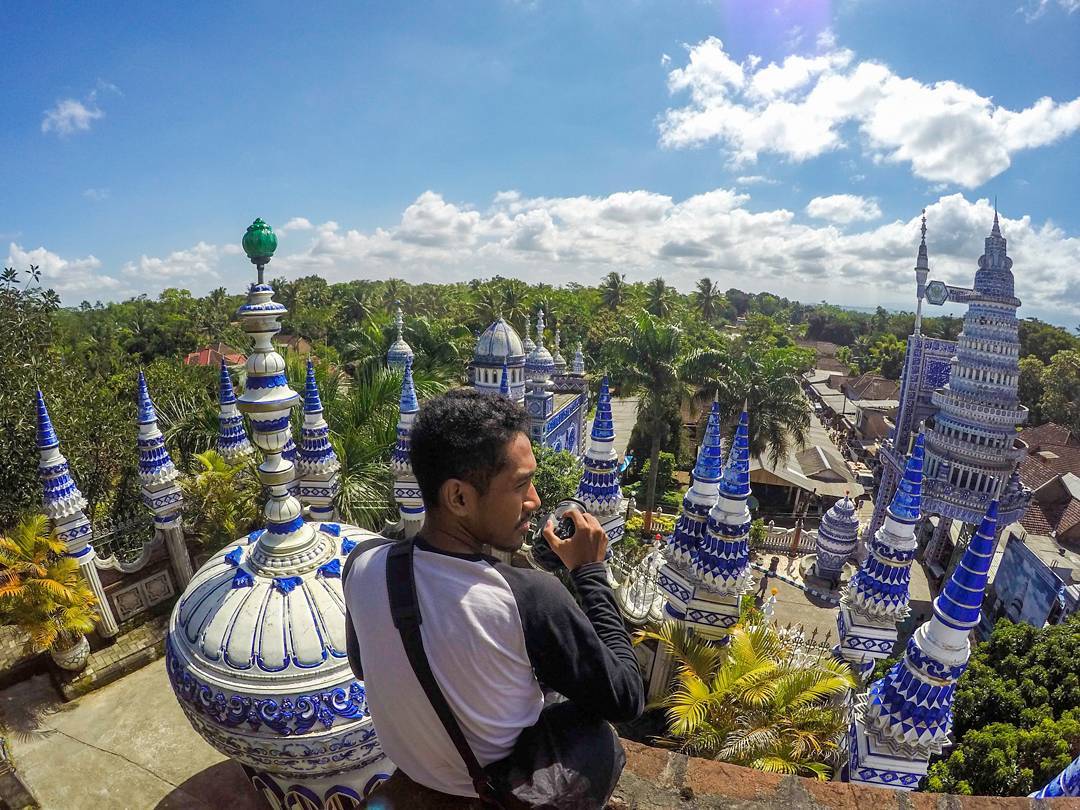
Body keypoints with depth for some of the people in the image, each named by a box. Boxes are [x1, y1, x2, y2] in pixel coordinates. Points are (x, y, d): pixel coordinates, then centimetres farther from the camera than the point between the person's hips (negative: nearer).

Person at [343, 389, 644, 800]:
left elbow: (363, 665, -2)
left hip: (408, 765, 4)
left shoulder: (363, 565, -22)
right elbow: (627, 700, -22)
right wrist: (590, 572, -18)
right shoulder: (531, 597, -38)